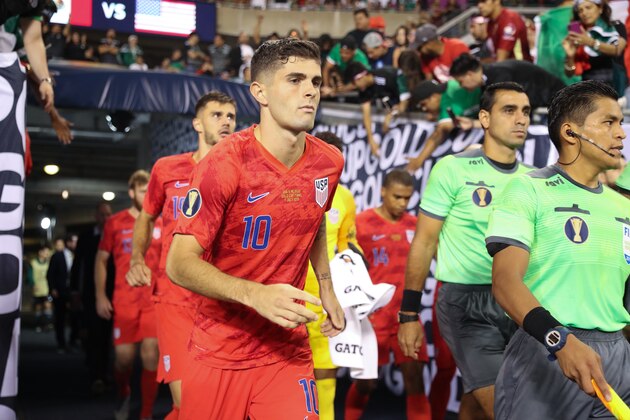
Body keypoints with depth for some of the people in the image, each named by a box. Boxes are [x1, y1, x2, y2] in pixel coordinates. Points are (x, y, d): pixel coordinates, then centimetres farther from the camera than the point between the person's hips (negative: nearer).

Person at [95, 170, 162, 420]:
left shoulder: (160, 224, 5)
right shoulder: (116, 223, 3)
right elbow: (101, 260, 8)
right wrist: (100, 296, 1)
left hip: (154, 298, 0)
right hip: (124, 299, 0)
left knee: (151, 355, -6)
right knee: (124, 356, 1)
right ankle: (123, 394, 34)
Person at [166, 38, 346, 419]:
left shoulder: (329, 163, 0)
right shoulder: (224, 164, -18)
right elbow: (180, 263, -21)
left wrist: (326, 288, 17)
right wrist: (255, 294, -35)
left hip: (288, 351, 4)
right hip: (218, 355, -4)